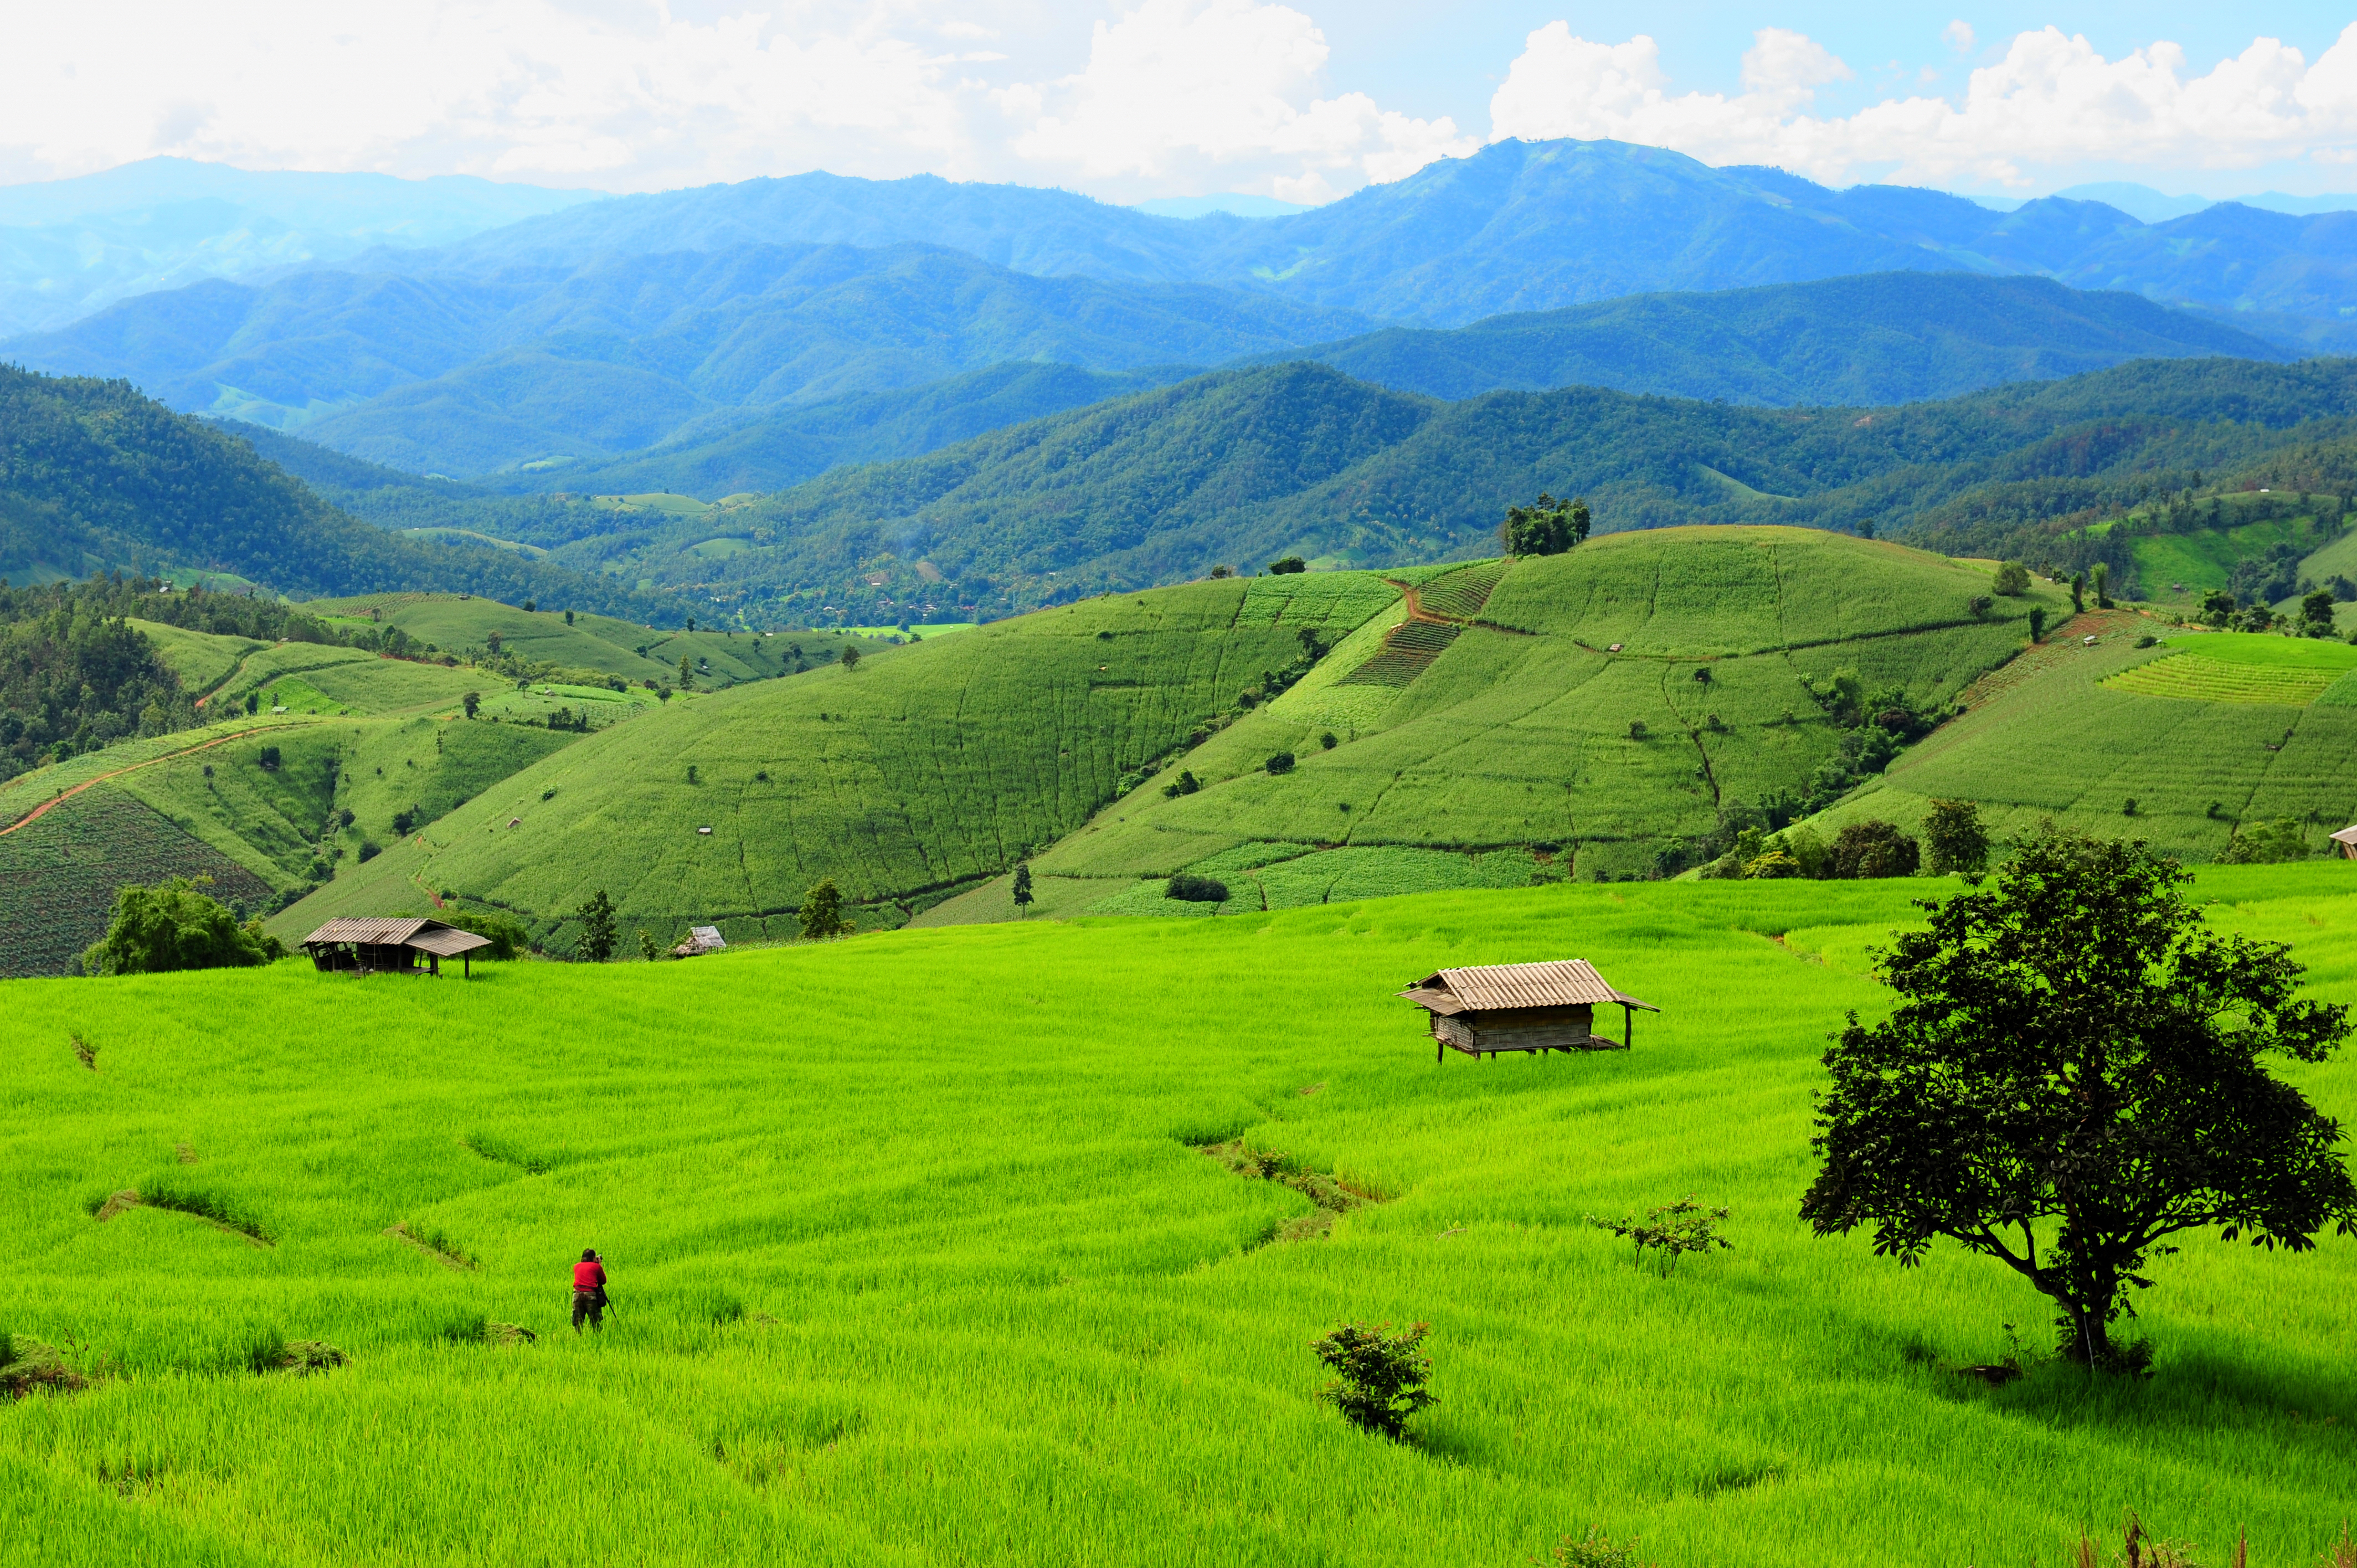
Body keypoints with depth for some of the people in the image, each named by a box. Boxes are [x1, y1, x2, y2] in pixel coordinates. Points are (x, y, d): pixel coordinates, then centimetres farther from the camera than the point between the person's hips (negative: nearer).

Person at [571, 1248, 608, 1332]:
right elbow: (603, 1281, 17)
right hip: (591, 1294, -3)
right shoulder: (596, 1266, 9)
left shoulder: (576, 1266, 19)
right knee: (596, 1321, 1)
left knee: (577, 1322, 7)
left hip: (577, 1293, 3)